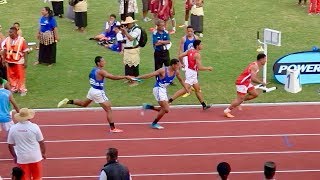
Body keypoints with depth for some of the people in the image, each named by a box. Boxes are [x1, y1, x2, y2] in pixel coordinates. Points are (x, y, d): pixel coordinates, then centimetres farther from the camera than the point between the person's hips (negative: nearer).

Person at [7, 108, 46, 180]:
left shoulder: (13, 128, -7)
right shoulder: (34, 127, -12)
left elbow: (10, 145, 0)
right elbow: (41, 142, -5)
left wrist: (14, 156, 15)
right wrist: (43, 153, 12)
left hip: (21, 158, 1)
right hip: (35, 157, -1)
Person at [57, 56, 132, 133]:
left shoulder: (93, 70, 4)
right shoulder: (101, 71, -22)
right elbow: (113, 77, -29)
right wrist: (125, 77, -28)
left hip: (92, 90, 9)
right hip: (98, 92, -9)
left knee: (83, 104, 32)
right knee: (108, 110, -4)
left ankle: (68, 101, 22)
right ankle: (112, 128, -3)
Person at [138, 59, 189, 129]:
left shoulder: (176, 72, 1)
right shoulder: (163, 70, -19)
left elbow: (180, 80, 22)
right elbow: (150, 75, -21)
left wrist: (186, 88, 24)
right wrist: (137, 78, -24)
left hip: (164, 90, 8)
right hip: (158, 89, -8)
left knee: (165, 109, 9)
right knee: (165, 109, -12)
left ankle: (148, 107, 19)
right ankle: (154, 124, 4)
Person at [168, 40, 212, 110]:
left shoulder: (190, 51, 5)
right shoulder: (197, 55, -19)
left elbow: (180, 56, 4)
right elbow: (200, 67, -22)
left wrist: (182, 64, 21)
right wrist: (208, 68, -7)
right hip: (192, 73, -10)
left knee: (197, 89, 17)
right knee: (185, 89, -10)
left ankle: (204, 105, 26)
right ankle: (169, 100, -13)